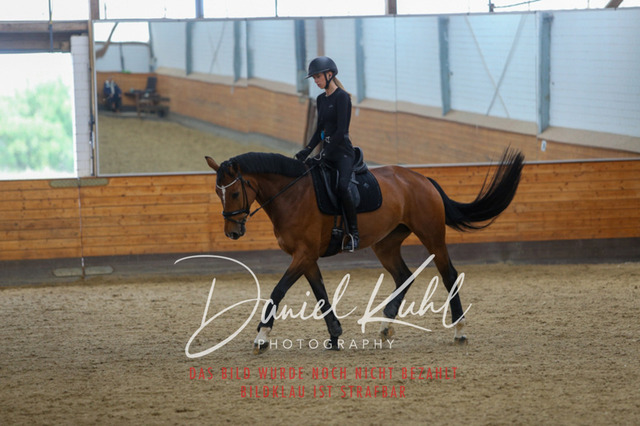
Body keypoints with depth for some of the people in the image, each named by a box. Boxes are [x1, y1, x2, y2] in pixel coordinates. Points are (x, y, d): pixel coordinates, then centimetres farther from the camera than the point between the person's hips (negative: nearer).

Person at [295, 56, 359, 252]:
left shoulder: (342, 97, -9)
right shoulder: (321, 99, 15)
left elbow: (341, 130, -16)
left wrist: (326, 151, -21)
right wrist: (307, 151, 6)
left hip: (342, 152, -9)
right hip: (328, 154, 9)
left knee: (341, 186, -29)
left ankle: (354, 233, -23)